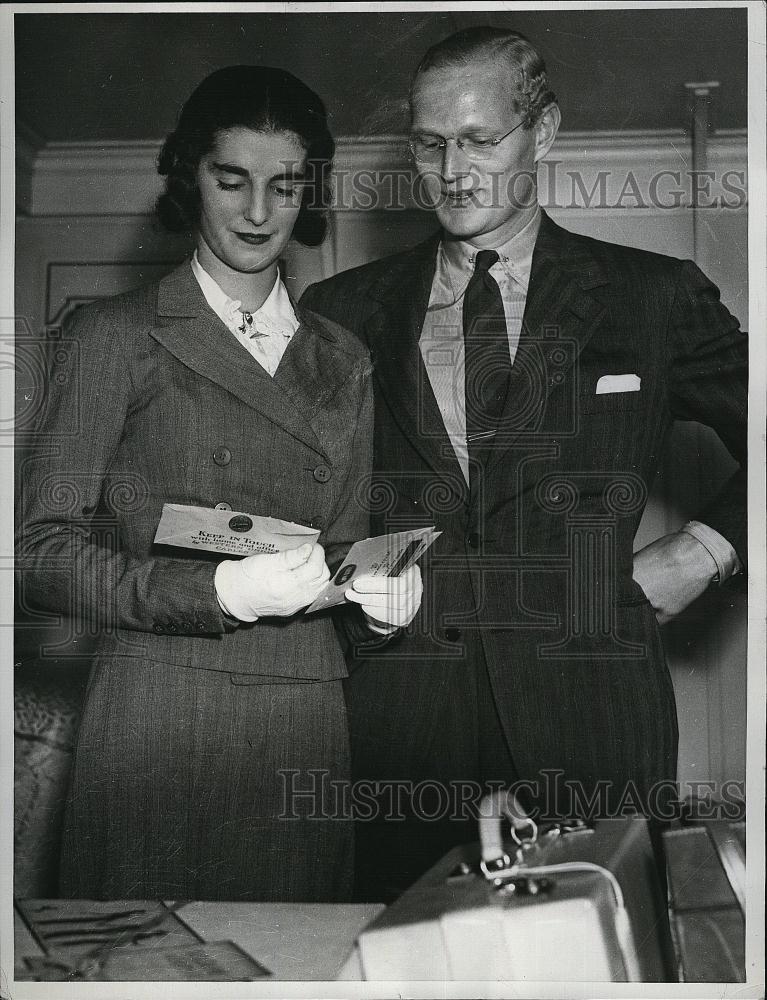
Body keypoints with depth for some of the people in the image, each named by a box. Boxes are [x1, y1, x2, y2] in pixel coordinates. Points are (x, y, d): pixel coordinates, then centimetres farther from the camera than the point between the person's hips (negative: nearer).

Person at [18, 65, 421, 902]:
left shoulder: (343, 362, 15)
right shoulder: (117, 336, 1)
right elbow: (42, 551, -5)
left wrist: (380, 599, -2)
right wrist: (216, 591, -18)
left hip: (303, 717, 4)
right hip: (155, 715, -3)